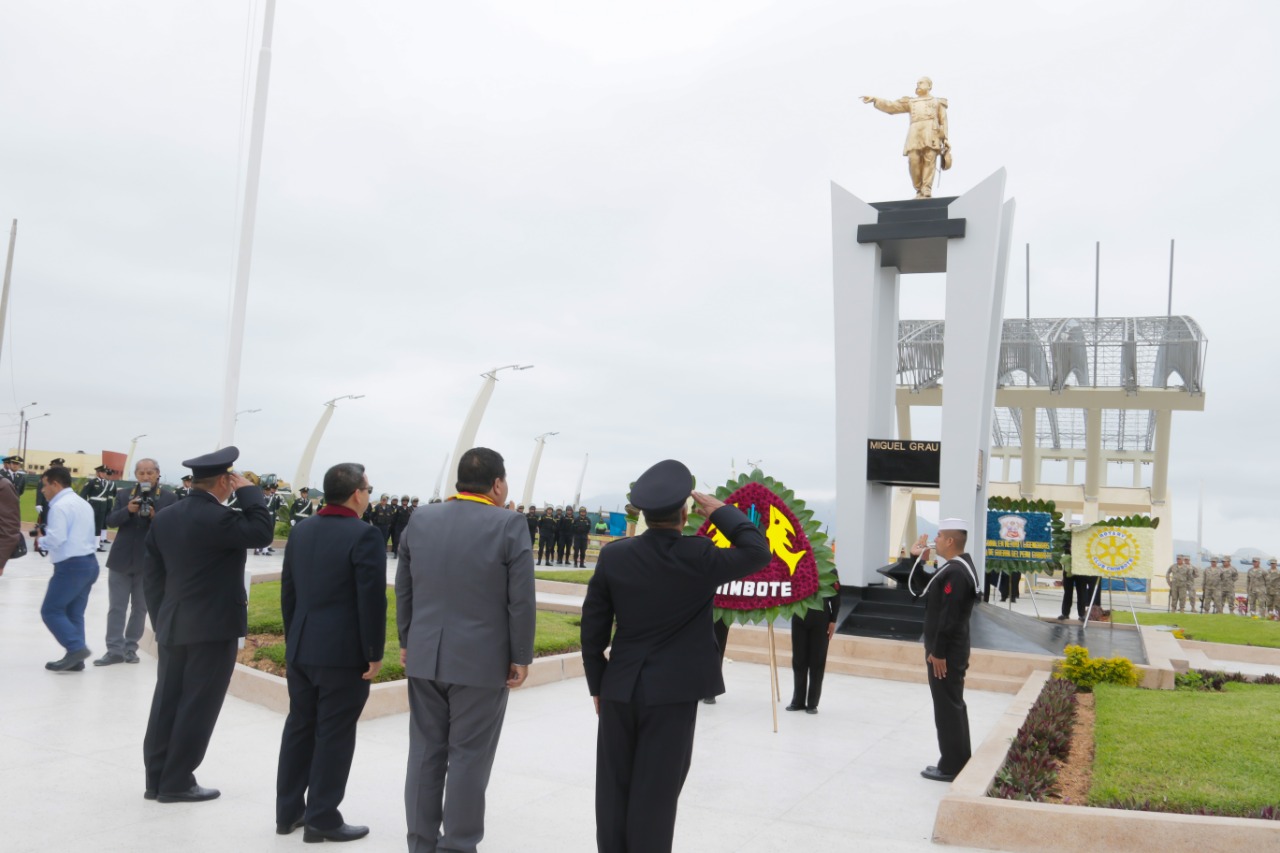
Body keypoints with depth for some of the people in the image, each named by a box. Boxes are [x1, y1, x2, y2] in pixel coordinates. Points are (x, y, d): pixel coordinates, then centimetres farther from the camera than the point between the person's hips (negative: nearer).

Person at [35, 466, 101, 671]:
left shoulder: (59, 506, -12)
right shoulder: (84, 503, 18)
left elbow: (56, 539, -21)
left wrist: (41, 541, -1)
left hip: (71, 565, -9)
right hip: (89, 562, 9)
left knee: (51, 610, -2)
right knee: (75, 612, 11)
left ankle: (76, 648, -11)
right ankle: (75, 659, 10)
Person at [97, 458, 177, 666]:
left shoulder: (169, 498, -2)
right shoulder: (123, 495, 7)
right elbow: (110, 521, -2)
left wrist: (155, 517, -25)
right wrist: (127, 511, -19)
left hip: (148, 561, -2)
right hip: (121, 559, 2)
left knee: (140, 608, 10)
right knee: (116, 607, 3)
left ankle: (130, 648, 20)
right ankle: (115, 649, 7)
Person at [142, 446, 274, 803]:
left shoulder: (165, 517, 7)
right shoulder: (218, 518, -19)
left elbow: (152, 575, 10)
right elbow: (262, 532, -17)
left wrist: (160, 622, 16)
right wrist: (248, 491, -10)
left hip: (173, 626, 8)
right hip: (213, 627, -7)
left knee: (167, 703, 12)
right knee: (197, 707, 3)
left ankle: (157, 779, 20)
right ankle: (177, 782, 9)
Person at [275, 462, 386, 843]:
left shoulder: (301, 531, 7)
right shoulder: (364, 535, -16)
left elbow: (288, 592, 12)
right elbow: (372, 599, -18)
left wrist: (292, 641, 20)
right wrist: (375, 653, -10)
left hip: (301, 649, 7)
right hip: (344, 652, -7)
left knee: (298, 727, 16)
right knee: (334, 735, 3)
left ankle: (288, 812, 25)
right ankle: (321, 819, 11)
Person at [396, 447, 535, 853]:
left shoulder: (419, 520, 4)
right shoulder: (510, 525, -11)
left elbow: (403, 590, 10)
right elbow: (521, 600, -11)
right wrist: (521, 657, -3)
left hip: (425, 656, 5)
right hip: (482, 660, -5)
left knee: (425, 752, 14)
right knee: (468, 757, 5)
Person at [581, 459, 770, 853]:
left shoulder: (613, 555, -4)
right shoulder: (700, 557, -13)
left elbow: (592, 627, 0)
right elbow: (758, 552, -2)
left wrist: (597, 684, 11)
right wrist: (721, 511, 1)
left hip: (619, 688, 3)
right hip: (673, 691, -3)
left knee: (614, 788, 15)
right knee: (655, 794, 6)